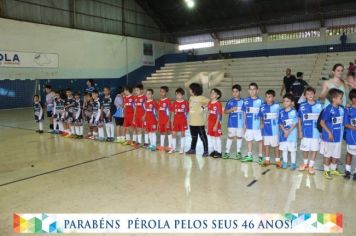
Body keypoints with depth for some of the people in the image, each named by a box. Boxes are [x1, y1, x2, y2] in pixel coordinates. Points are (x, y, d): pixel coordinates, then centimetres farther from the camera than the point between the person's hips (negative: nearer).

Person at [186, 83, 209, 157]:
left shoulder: (201, 98, -11)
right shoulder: (191, 98, 11)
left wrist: (203, 107, -10)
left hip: (199, 122, -7)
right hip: (192, 121, 7)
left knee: (203, 137, -1)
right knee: (194, 137, 19)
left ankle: (206, 151, 6)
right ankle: (192, 149, 31)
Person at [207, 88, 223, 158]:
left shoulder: (218, 103, -13)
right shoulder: (209, 103, 8)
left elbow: (219, 115, -14)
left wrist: (216, 125, -17)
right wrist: (207, 122, 13)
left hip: (216, 123, -7)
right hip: (210, 123, 7)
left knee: (217, 137, 2)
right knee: (213, 137, 14)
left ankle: (219, 152, 10)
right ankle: (215, 150, 27)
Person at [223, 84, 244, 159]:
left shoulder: (243, 101, 0)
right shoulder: (230, 101, -2)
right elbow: (225, 111, -1)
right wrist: (231, 109, -19)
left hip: (240, 123, 1)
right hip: (231, 123, -1)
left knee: (239, 137, 9)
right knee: (230, 137, 6)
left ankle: (238, 152, 21)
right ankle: (227, 152, 14)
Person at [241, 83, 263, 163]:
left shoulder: (260, 101, -7)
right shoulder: (246, 100, 4)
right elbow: (244, 113, 9)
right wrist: (244, 124, 8)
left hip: (257, 125, -4)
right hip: (249, 125, 4)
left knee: (259, 140, 7)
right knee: (249, 140, 13)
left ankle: (260, 156, 20)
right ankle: (249, 156, 26)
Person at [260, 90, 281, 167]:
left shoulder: (277, 106, -10)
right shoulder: (263, 106, 0)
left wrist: (279, 125, -4)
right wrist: (262, 123, 2)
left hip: (274, 129, -3)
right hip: (265, 129, 4)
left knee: (276, 145, 7)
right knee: (266, 145, 14)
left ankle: (278, 160, 21)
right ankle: (267, 160, 26)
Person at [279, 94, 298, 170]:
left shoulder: (293, 112, -12)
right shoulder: (281, 112, 1)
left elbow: (295, 123, -13)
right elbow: (280, 123, 2)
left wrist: (288, 132, -17)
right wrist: (285, 131, -12)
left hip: (292, 134, -4)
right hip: (283, 133, 4)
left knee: (292, 149, 6)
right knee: (284, 149, 13)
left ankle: (293, 163, 20)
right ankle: (285, 162, 28)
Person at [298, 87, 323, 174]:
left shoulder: (319, 105, -4)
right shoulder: (302, 106, -4)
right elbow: (299, 120, 2)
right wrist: (300, 131, -1)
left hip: (316, 132, 0)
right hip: (305, 132, 1)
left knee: (314, 149, 8)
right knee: (305, 149, 14)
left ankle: (311, 166, 23)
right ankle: (305, 163, 36)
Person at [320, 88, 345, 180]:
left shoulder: (341, 108, 0)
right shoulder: (328, 109, -18)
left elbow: (342, 121, 11)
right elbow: (322, 122, -16)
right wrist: (329, 132, -18)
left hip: (338, 136, 6)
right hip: (329, 136, -6)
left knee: (336, 155, 17)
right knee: (328, 155, 8)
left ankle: (333, 170, 35)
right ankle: (326, 171, 22)